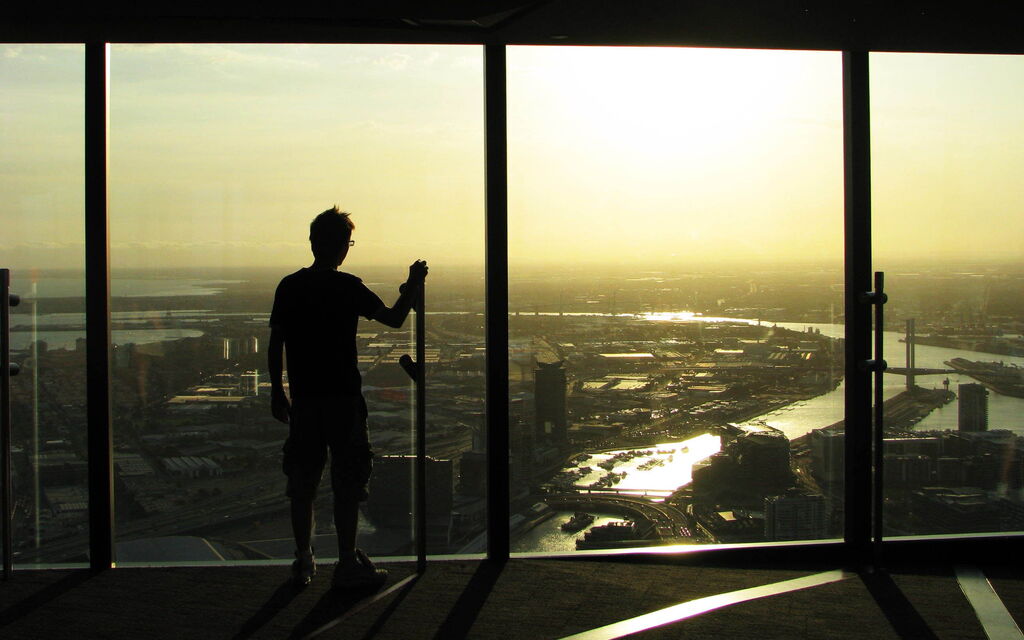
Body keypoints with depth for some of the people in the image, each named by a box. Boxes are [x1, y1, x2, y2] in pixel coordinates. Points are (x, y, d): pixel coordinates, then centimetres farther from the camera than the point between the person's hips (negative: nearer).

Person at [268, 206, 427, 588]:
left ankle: (303, 560, 18)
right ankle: (348, 564, 5)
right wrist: (413, 285, 11)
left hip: (302, 398, 5)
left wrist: (277, 390, 16)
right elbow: (394, 318, -5)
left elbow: (275, 343, 7)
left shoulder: (288, 287, 4)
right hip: (343, 398, -5)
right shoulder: (347, 287, -10)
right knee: (347, 483, 2)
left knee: (302, 481, 11)